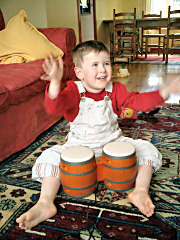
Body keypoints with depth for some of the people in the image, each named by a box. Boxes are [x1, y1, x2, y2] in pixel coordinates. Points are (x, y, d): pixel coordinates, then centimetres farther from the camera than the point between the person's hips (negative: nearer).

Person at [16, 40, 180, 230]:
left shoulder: (115, 89, -4)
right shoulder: (74, 90, -13)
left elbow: (137, 101, -12)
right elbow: (55, 107, -31)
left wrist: (165, 91, -28)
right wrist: (55, 83, -52)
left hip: (113, 142, 2)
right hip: (79, 146, -1)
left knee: (147, 150, -12)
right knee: (50, 156, -20)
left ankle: (140, 191, -10)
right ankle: (45, 203, -13)